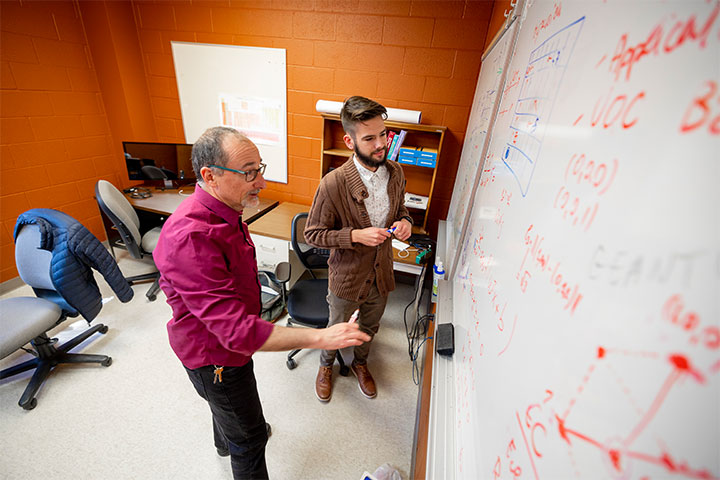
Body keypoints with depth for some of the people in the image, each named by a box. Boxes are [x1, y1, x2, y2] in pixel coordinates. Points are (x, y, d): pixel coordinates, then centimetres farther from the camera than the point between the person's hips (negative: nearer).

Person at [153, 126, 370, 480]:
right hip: (213, 357, -9)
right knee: (250, 438, 14)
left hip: (227, 340, 10)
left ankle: (225, 441, 68)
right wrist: (321, 337, -41)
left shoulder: (223, 212, -5)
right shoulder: (190, 238, -39)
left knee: (227, 405, 37)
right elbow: (237, 330, -41)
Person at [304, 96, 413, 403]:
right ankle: (326, 366, 57)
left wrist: (404, 222, -14)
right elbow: (313, 234, -16)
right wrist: (355, 236, -29)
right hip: (347, 277, -4)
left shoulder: (395, 173, -9)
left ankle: (360, 363, 60)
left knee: (370, 327, 28)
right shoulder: (333, 184, -26)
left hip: (381, 274, 5)